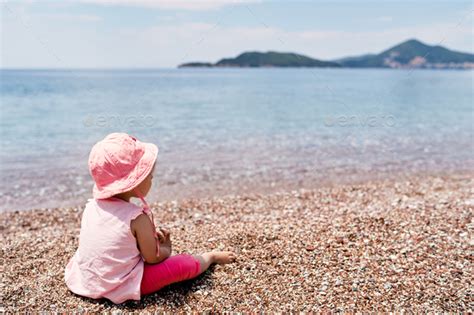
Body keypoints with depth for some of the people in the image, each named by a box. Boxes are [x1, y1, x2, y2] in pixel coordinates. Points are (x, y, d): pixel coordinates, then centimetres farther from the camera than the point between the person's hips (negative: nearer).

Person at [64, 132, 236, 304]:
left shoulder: (91, 206, -5)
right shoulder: (137, 218, -23)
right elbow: (153, 258, -11)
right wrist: (166, 248, 10)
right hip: (122, 287, -6)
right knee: (184, 264, 6)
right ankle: (211, 257, 32)